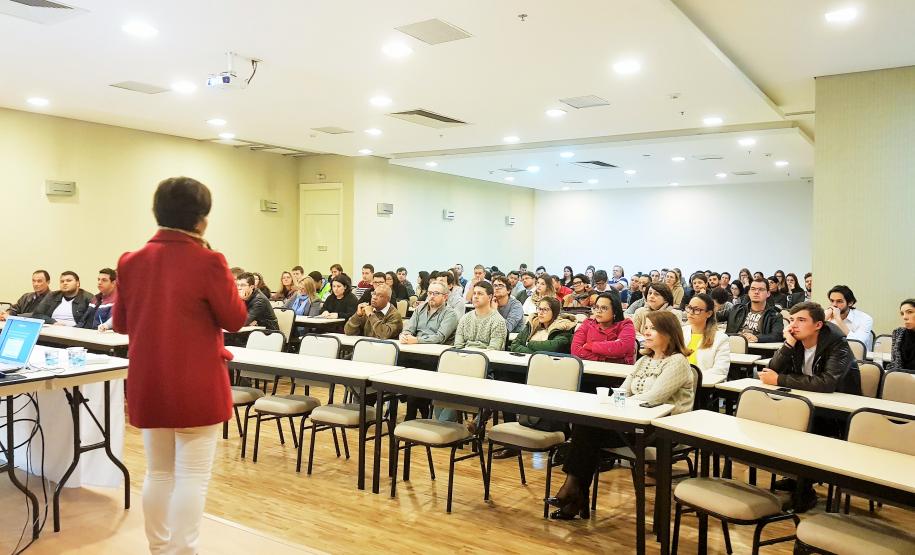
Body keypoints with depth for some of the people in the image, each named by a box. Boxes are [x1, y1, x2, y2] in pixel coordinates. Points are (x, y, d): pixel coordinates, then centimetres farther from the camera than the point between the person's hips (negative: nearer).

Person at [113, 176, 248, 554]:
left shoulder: (131, 262, 0)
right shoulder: (208, 262, -15)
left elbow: (120, 323, 11)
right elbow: (235, 320, -6)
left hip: (148, 385, 6)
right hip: (197, 386, -5)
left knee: (158, 473, 17)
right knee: (192, 477, 3)